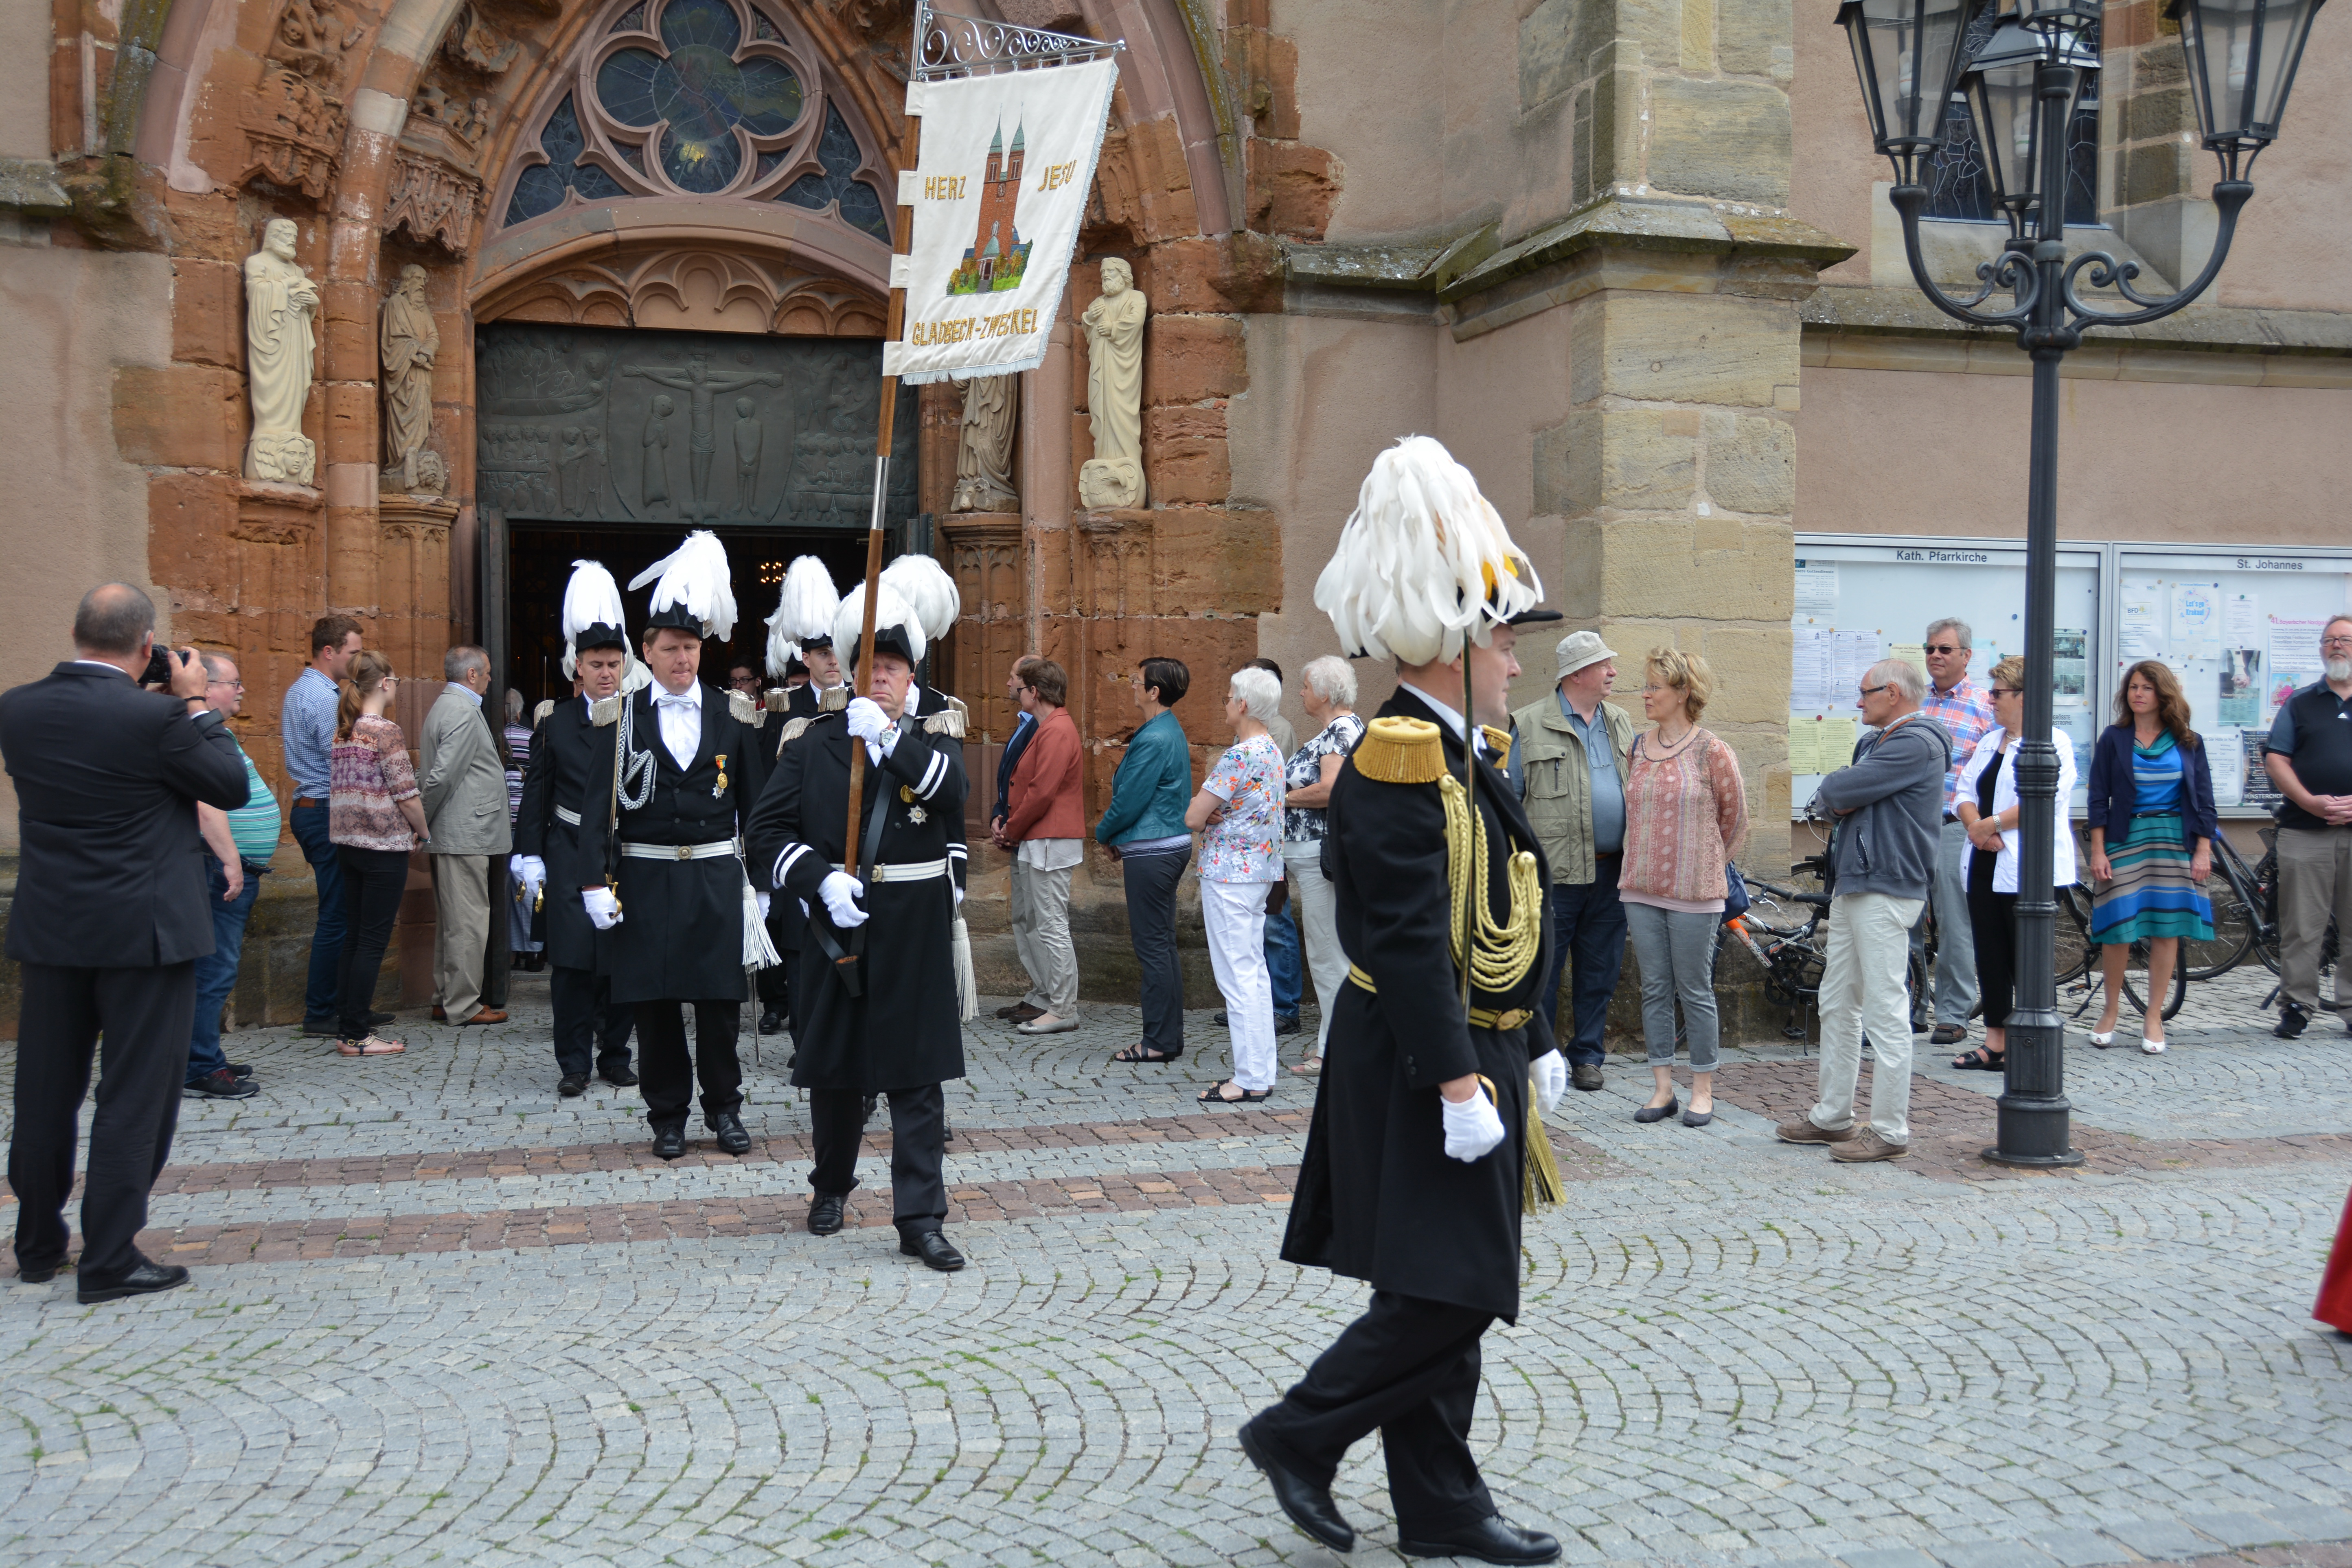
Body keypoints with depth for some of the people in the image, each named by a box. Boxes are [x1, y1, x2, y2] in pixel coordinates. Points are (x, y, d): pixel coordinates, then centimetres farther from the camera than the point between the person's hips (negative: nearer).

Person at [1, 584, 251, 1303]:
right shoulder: (154, 718, -18)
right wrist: (195, 703, 0)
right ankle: (109, 1262, 5)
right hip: (143, 933, -6)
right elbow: (232, 787, -7)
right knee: (136, 1096, 3)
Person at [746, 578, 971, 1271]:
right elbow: (768, 827, -1)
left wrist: (890, 738, -27)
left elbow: (951, 788, -17)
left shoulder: (934, 738, 5)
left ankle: (921, 1220, 2)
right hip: (838, 925, 1)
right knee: (835, 1066, 14)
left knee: (918, 1076, -2)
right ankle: (831, 1186, 36)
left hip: (917, 933, -1)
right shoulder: (812, 743, 5)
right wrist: (822, 879, -14)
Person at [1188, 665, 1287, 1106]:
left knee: (1237, 975, -5)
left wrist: (1205, 814, 4)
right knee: (1254, 972, 13)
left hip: (1229, 872, -10)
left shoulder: (1239, 756, -18)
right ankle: (1261, 1071, 18)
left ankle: (1249, 1079, -2)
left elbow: (1193, 818, -17)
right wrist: (1216, 814, -2)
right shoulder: (1272, 751, 12)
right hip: (1260, 870, 10)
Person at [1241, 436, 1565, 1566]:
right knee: (1443, 1296, -7)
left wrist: (1529, 1050, 21)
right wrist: (1459, 1082, -24)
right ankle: (1300, 1434, 10)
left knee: (1445, 1297, 13)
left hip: (1472, 1053, 10)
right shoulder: (1398, 761, -18)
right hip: (1419, 1071, -10)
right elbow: (1410, 945, -23)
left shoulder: (1460, 755, 14)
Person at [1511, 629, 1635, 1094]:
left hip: (1610, 870, 5)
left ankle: (1587, 1056, 23)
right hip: (1554, 871, -5)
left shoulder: (1622, 723, 14)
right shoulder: (1529, 724, -2)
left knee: (1600, 970, 11)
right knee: (1541, 970, 0)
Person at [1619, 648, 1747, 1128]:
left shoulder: (1712, 752, -7)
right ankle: (1663, 1089, 15)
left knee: (1695, 992, 2)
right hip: (1640, 888, 5)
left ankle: (1703, 1091, 13)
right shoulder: (1639, 750, 8)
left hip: (1694, 892, -5)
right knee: (1654, 990, 8)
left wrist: (1706, 866, 8)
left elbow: (1736, 820, 2)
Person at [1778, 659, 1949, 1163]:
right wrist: (1844, 798, -6)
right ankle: (1832, 1116, 23)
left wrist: (1832, 790, 2)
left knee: (1884, 1012, -7)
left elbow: (1836, 791, -19)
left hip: (1886, 892, -10)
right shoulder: (1875, 742, 19)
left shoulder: (1916, 743, -14)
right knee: (1837, 1004, 14)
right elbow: (1833, 795, 15)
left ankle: (1890, 1131, -2)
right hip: (1853, 886, 10)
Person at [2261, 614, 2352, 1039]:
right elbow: (2275, 760, 4)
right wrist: (2310, 802, -11)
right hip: (2305, 830, 0)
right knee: (2300, 925, 0)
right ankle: (2297, 1005, 6)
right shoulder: (2300, 704, 12)